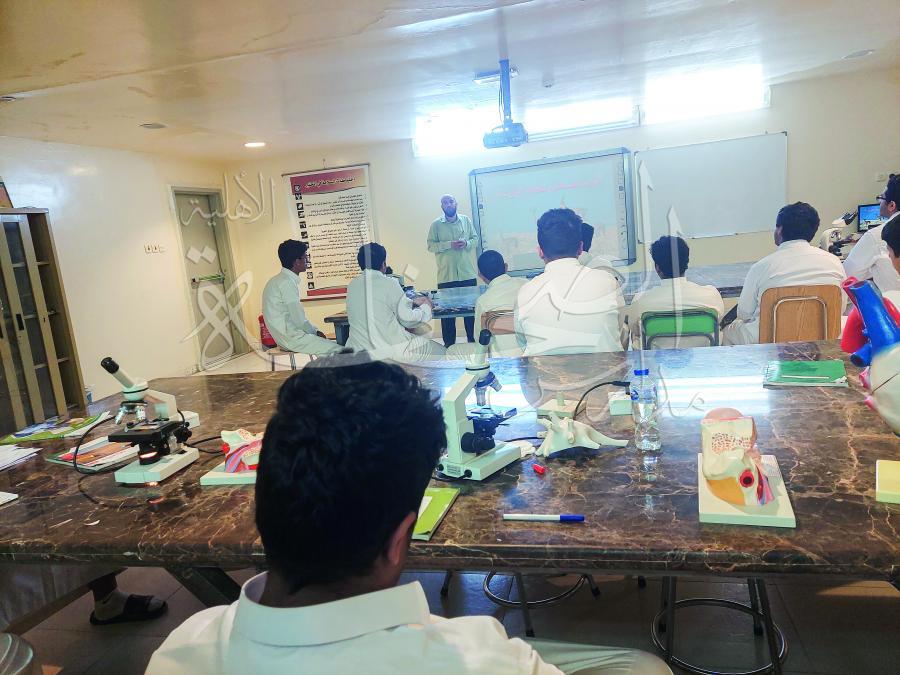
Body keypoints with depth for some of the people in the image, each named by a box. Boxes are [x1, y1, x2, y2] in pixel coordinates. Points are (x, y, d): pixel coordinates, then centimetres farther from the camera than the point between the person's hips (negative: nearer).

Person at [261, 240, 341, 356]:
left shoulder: (279, 280, 13)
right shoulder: (287, 282, -16)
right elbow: (299, 320, -19)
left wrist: (314, 331, 10)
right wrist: (315, 331, -1)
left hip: (286, 336, 10)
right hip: (292, 338, -10)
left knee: (332, 345, 14)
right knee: (338, 351, -15)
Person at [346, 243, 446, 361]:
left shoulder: (352, 285, 8)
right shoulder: (389, 283, -11)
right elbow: (406, 318, -9)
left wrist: (413, 302, 28)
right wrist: (426, 307, 11)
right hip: (391, 350, -6)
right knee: (439, 351, 14)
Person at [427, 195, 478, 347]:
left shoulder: (466, 220, 8)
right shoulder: (436, 224, 0)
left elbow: (475, 238, 11)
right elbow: (431, 245, -6)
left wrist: (467, 243, -10)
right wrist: (449, 245, -18)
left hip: (467, 273, 3)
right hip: (446, 276, -2)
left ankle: (471, 339, 26)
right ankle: (449, 344, 10)